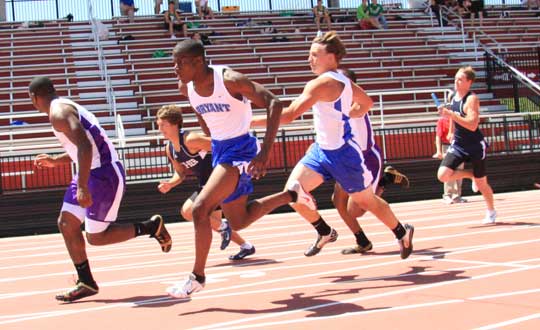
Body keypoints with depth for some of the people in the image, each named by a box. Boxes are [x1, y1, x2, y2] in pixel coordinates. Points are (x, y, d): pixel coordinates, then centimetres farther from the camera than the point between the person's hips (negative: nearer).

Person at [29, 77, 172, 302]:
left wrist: (82, 187, -30)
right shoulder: (66, 106, 18)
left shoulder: (58, 112, -14)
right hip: (94, 172, 10)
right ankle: (86, 283, 13)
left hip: (104, 174, -10)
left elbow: (85, 146, -27)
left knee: (96, 237, -4)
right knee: (66, 223, 9)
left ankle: (151, 227, 8)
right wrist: (55, 161, 32)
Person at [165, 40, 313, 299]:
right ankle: (291, 194, 37)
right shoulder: (185, 87, -3)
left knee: (200, 208, -20)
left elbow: (274, 104, -24)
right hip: (219, 150, 8)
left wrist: (265, 151, -30)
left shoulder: (229, 80, -23)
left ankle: (197, 277, -6)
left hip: (239, 150, -8)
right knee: (239, 222, 17)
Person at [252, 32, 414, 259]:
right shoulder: (342, 80, 4)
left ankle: (402, 233, 32)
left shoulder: (322, 83, -23)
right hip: (322, 149, 8)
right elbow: (366, 103, 19)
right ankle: (325, 233, 14)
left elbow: (289, 115, -28)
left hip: (344, 153, -8)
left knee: (365, 200, 9)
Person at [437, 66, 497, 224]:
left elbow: (472, 125, -30)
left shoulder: (472, 99, -18)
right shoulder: (453, 98, 4)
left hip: (475, 146, -6)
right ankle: (471, 175, 15)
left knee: (481, 183, 7)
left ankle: (491, 212, 32)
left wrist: (451, 114, -33)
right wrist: (452, 133, 24)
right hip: (458, 145, 6)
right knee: (443, 175, -13)